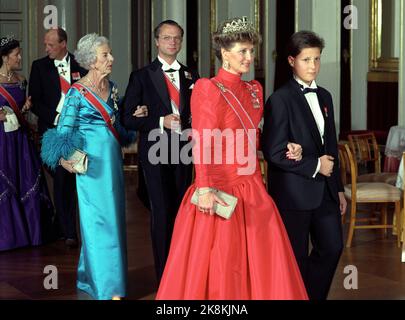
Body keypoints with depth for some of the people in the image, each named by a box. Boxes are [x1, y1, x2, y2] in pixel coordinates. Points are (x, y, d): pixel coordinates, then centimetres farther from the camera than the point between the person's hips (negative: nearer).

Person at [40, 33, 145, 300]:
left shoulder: (112, 87, 9)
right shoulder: (77, 93, -11)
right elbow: (63, 131, -9)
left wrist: (134, 117, 3)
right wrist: (63, 158, -21)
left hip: (113, 160, 7)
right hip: (91, 164, -7)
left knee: (112, 217, 12)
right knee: (99, 220, -4)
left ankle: (89, 275, 27)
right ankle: (109, 287, 3)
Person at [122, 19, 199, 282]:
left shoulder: (191, 76, 11)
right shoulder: (141, 76, 0)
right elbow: (128, 118, -3)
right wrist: (161, 122, -14)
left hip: (184, 151, 3)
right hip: (156, 152, -3)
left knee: (182, 211, 8)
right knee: (162, 212, -5)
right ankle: (164, 274, 6)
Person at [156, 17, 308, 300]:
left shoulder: (254, 90, 13)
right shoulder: (208, 89, -7)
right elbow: (202, 145, -13)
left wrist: (284, 149, 5)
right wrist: (204, 189, -22)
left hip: (253, 189, 6)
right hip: (221, 191, -6)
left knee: (262, 262, 5)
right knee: (217, 263, 0)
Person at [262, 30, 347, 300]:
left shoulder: (325, 97, 12)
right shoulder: (280, 99, -12)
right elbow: (274, 152, -17)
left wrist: (338, 187, 16)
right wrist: (314, 166, -15)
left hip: (324, 190, 7)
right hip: (294, 192, -7)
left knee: (332, 247, 10)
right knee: (296, 257, 2)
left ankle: (313, 295, 27)